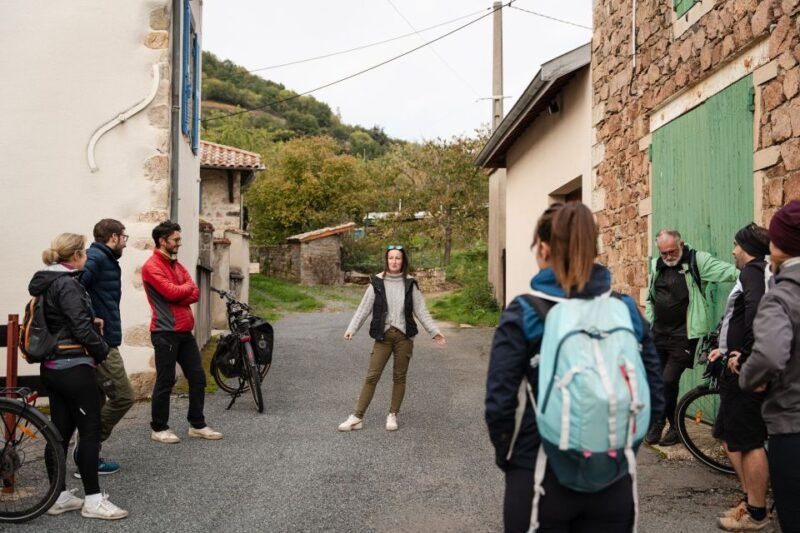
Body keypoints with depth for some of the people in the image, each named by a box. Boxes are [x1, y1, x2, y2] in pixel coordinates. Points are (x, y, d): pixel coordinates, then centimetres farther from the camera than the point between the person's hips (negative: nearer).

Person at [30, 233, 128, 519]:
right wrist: (102, 349, -4)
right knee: (90, 431, -3)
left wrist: (92, 320, 8)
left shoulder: (44, 283, 13)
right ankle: (93, 500, 1)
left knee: (60, 431, 12)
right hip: (74, 367, -9)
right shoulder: (67, 284, -16)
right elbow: (81, 328, -19)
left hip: (51, 367, 9)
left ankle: (58, 496, 18)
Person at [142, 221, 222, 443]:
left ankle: (197, 425, 19)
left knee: (198, 377, 9)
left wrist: (179, 294, -12)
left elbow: (195, 294, 7)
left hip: (185, 331, 8)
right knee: (165, 382, -1)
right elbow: (173, 292, -19)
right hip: (165, 332, -8)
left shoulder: (177, 265, 17)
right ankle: (159, 429, 11)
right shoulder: (152, 267, -9)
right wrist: (187, 287, 1)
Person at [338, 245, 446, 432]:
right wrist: (351, 329, -9)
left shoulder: (410, 284, 3)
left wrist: (434, 331, 1)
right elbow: (364, 308, 1)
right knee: (372, 376, -3)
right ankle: (357, 417, 0)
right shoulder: (377, 283, 1)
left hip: (404, 336, 1)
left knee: (399, 377, 7)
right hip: (383, 335, -1)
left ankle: (393, 415, 19)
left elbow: (421, 310, 5)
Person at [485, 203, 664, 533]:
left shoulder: (522, 314, -11)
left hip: (540, 478, -3)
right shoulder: (627, 310, -1)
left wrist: (507, 458, 3)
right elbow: (653, 400, 1)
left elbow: (499, 404, -13)